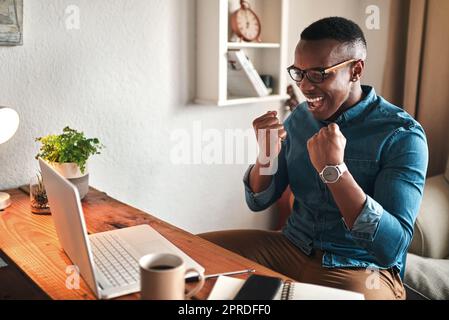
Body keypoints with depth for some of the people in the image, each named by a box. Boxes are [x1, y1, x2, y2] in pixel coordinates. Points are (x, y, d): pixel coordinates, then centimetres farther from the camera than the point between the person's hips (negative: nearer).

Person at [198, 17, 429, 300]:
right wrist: (267, 156, -16)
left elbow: (392, 248, -23)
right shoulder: (299, 118, 1)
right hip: (292, 248, 5)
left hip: (362, 269, -4)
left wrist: (334, 169, -32)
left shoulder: (402, 134, -16)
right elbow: (258, 202, 5)